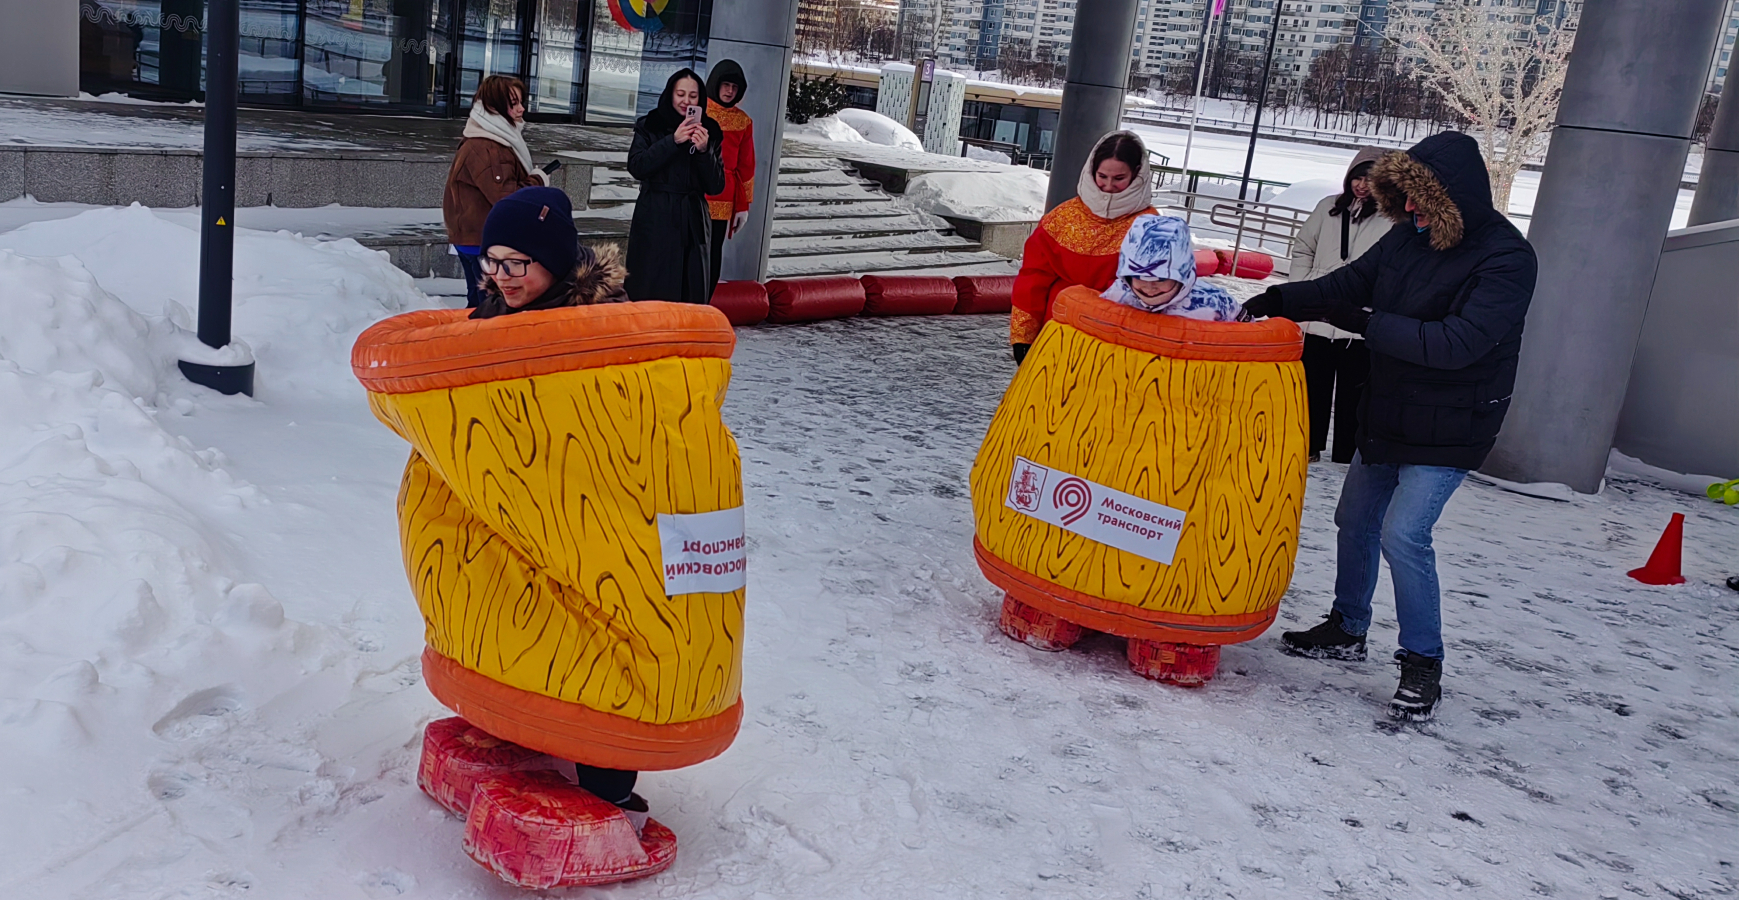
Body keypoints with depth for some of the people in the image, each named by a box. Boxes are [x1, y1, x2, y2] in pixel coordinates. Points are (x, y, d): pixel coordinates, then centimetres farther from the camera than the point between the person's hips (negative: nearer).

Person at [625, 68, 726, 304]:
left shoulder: (709, 132, 7)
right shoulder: (649, 126, 2)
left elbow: (716, 186, 2)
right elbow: (636, 167, -11)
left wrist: (704, 151, -14)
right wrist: (673, 141, -18)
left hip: (693, 223, 2)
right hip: (654, 222, -2)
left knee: (690, 296, 2)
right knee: (650, 293, -3)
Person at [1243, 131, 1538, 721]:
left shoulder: (1507, 259, -21)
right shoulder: (1411, 235, 0)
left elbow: (1457, 344, -30)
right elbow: (1347, 284, 4)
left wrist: (1365, 323, -27)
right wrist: (1279, 301, -12)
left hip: (1449, 428, -8)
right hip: (1388, 413, 8)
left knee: (1403, 532, -16)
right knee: (1356, 518, 16)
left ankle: (1422, 663, 0)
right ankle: (1347, 629, 35)